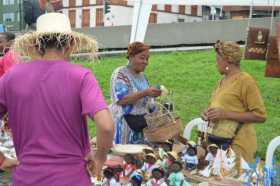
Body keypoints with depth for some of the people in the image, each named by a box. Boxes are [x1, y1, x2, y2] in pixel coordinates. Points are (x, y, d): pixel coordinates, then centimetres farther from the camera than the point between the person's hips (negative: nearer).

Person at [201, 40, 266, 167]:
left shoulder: (246, 80, -11)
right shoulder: (223, 81, 12)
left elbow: (260, 116, -13)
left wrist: (226, 114, -19)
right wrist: (208, 113, 6)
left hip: (236, 144, -7)